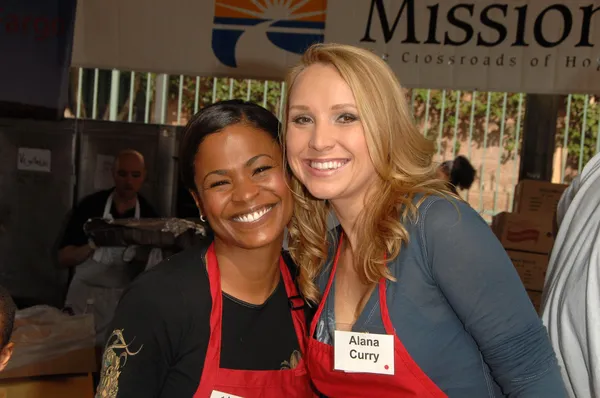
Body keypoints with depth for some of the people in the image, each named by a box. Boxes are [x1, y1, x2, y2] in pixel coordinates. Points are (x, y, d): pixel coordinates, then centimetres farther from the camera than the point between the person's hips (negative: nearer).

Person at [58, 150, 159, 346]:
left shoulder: (148, 215, -3)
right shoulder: (91, 205, -6)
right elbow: (63, 258, -5)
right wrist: (92, 245, -23)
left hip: (124, 300, 1)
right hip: (85, 295, 0)